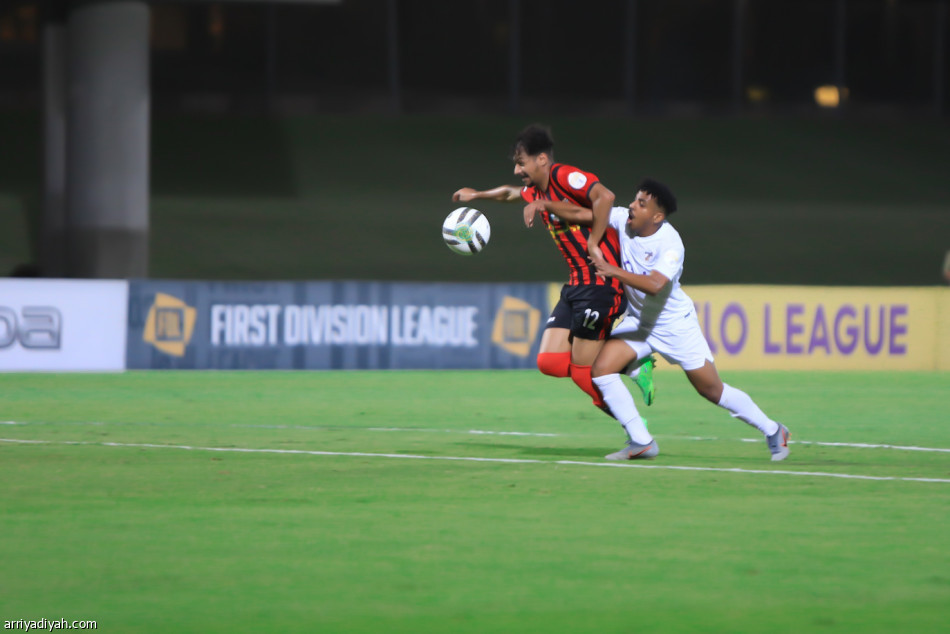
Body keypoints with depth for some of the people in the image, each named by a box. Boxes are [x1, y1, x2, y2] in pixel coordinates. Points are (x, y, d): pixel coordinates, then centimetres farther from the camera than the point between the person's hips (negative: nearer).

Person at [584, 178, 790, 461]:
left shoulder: (670, 244, -28)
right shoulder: (624, 220, -11)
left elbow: (654, 285, -39)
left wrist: (615, 271, -44)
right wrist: (592, 246, -18)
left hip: (675, 324, -6)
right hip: (638, 321, 6)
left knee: (712, 389, 2)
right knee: (601, 369, -15)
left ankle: (772, 431, 23)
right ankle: (641, 443, -9)